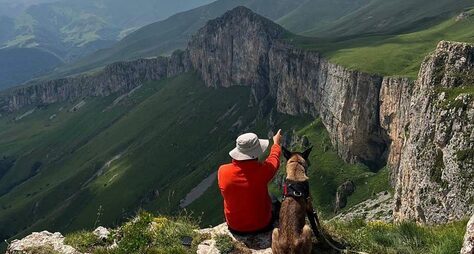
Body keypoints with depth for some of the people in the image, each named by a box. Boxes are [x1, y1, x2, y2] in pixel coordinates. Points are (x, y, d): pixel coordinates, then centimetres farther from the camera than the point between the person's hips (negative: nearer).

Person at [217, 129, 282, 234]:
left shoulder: (222, 171, -24)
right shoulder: (262, 170, -29)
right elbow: (274, 158, -4)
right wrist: (276, 142, 18)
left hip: (235, 228, 2)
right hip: (262, 225, -1)